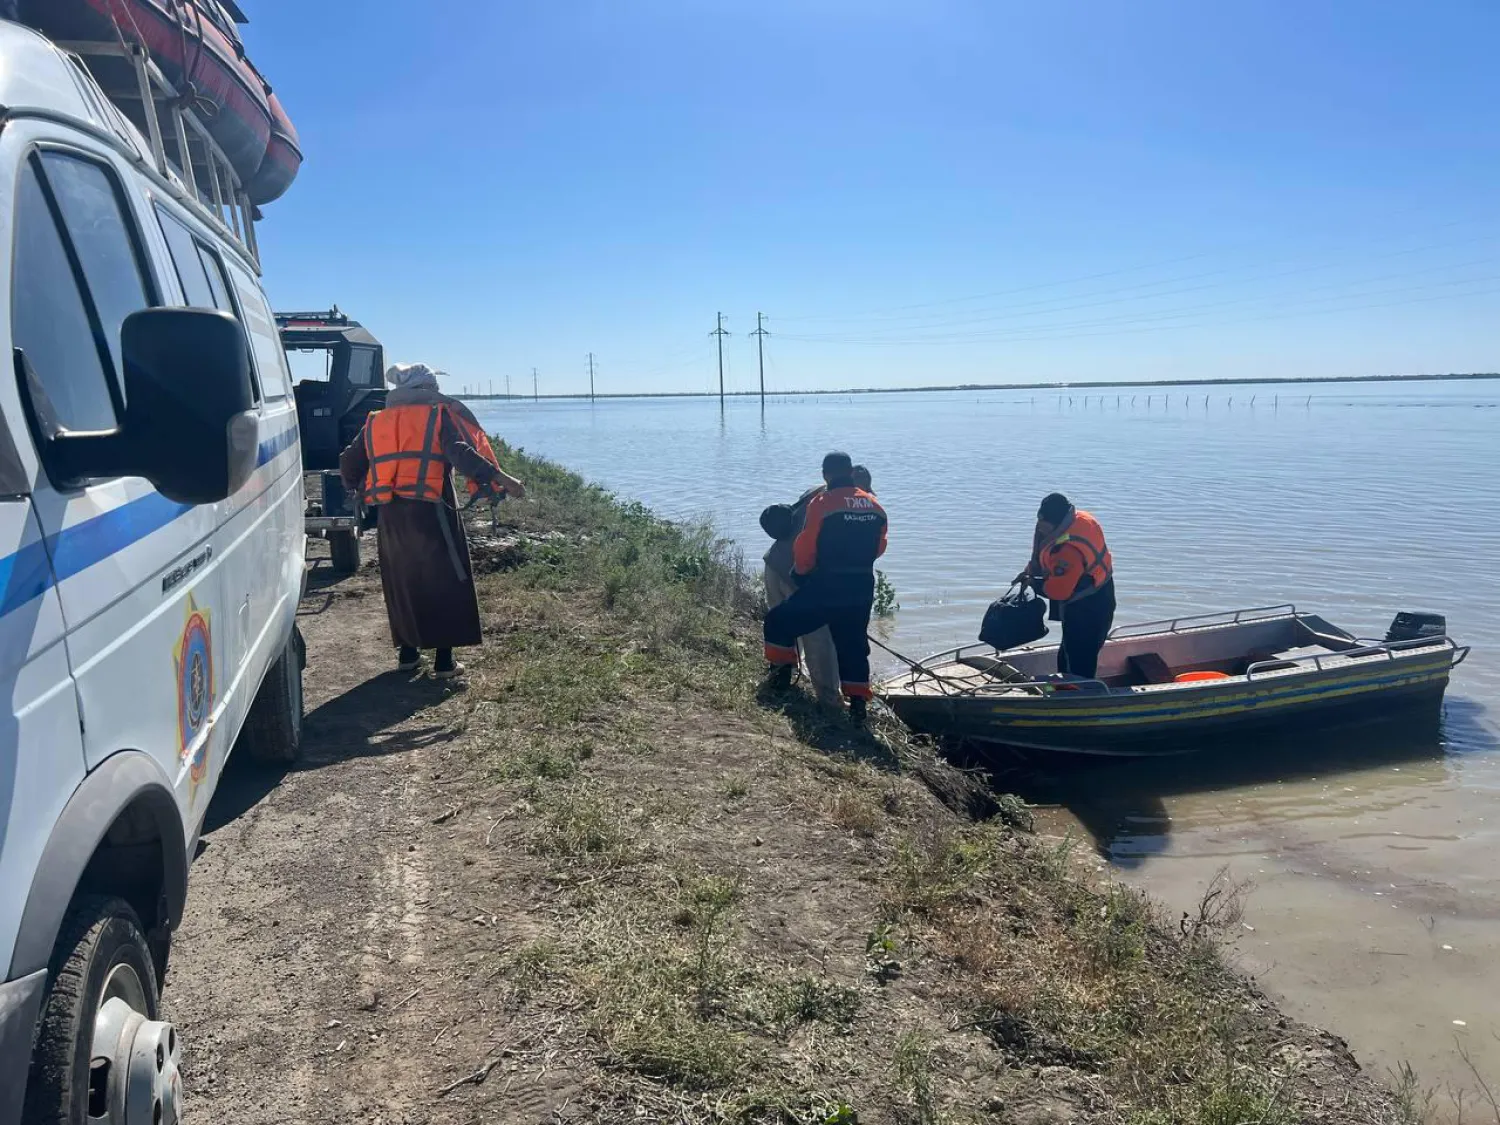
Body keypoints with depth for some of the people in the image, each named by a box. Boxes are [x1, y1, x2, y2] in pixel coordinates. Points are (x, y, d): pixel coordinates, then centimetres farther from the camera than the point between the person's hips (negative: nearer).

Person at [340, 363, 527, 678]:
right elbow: (463, 454, -17)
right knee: (446, 584, 4)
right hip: (430, 513, -5)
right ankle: (444, 661, 2)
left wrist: (359, 487, 34)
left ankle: (407, 653, 24)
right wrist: (501, 479, -19)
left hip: (391, 517, 5)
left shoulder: (377, 421, 14)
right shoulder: (441, 414, -1)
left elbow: (349, 464, 15)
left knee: (402, 582, 18)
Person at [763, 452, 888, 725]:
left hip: (826, 588, -5)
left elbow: (804, 547, -9)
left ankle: (780, 675, 13)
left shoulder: (821, 503, -11)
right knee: (853, 645, 14)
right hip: (862, 589, 5)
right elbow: (878, 548, 15)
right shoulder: (875, 507, 6)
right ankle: (857, 704, 10)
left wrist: (801, 572, 10)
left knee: (779, 622, 13)